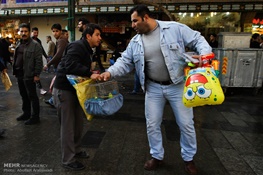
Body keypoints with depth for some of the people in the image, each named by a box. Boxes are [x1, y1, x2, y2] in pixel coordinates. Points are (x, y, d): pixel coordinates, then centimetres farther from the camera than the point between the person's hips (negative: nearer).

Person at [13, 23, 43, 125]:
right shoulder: (19, 44, 14)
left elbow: (38, 61, -15)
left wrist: (36, 74, -18)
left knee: (32, 96, -1)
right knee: (24, 95, 17)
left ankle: (35, 117, 9)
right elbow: (16, 58, 20)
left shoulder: (35, 44, -11)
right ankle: (26, 113, 32)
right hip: (19, 74, 8)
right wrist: (15, 71, 15)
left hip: (29, 75, -8)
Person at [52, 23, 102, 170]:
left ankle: (76, 150, 36)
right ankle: (68, 160, 15)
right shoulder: (77, 46, -18)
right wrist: (90, 74, -33)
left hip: (75, 88, 10)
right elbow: (71, 65, -33)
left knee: (78, 122, 17)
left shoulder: (86, 49, 14)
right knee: (68, 125, 0)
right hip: (64, 89, -10)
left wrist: (92, 74, -1)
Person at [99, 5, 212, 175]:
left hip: (177, 85, -2)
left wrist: (205, 54, -23)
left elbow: (197, 40, -4)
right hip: (153, 88, 3)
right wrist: (110, 72, -14)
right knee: (152, 124, 10)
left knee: (186, 124, 9)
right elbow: (125, 62, 2)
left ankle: (189, 158, 34)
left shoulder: (175, 28, -9)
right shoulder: (135, 42, 2)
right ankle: (157, 156, 35)